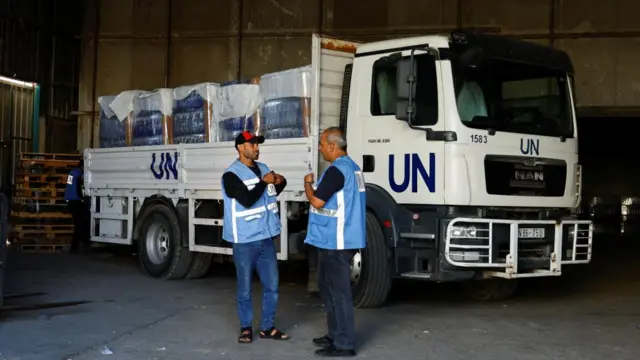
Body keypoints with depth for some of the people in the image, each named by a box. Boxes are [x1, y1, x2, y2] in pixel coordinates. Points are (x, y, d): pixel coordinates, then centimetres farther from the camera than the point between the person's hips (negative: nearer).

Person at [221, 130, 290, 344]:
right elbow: (247, 199, -24)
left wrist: (280, 184, 5)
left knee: (272, 285, 9)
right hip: (245, 240, -6)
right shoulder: (231, 175, -12)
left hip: (266, 238, 6)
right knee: (245, 288, 5)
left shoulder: (263, 168, 10)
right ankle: (246, 327, 18)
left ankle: (267, 327, 20)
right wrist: (264, 182, -15)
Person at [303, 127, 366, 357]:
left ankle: (344, 344, -2)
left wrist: (307, 183, -3)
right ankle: (336, 335, 26)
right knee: (329, 288, 19)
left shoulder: (336, 170, -18)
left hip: (335, 242, -10)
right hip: (340, 240, 10)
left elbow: (317, 201, -19)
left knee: (338, 292, -6)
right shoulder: (352, 167, 14)